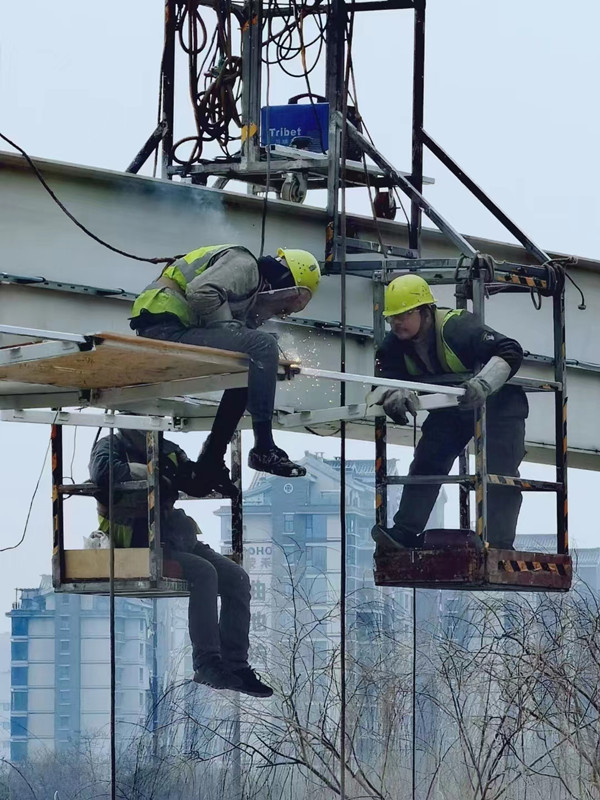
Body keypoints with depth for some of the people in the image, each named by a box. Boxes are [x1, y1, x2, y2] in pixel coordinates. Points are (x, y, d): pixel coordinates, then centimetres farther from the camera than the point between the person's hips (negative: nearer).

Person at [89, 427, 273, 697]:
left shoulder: (168, 450, 19)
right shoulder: (111, 446, -2)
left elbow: (197, 484, 17)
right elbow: (104, 472, -25)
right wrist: (153, 473, -15)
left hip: (178, 540, 8)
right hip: (140, 544, -8)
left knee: (236, 578, -9)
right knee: (203, 573, -29)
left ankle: (235, 666, -6)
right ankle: (207, 666, -26)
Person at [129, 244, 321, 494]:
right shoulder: (244, 265, -4)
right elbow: (201, 291, -20)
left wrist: (273, 363, 7)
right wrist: (229, 327, -10)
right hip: (166, 326, -11)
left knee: (246, 376, 20)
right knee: (263, 346, -17)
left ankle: (210, 461, 17)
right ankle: (264, 449, -16)